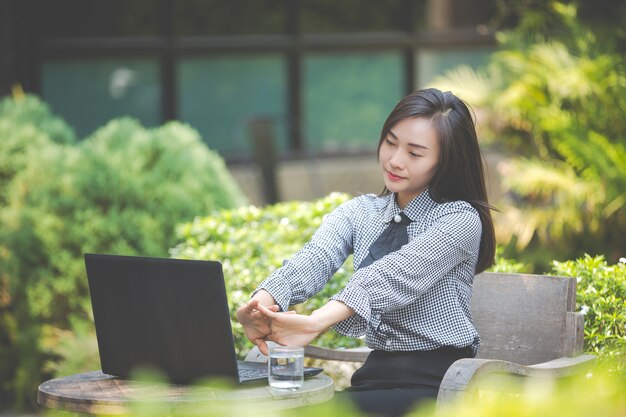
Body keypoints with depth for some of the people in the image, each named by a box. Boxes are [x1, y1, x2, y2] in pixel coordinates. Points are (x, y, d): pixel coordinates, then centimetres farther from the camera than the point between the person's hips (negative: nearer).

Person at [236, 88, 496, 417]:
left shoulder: (460, 220, -5)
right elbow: (314, 260, -9)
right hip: (377, 372, 5)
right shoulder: (357, 213, 12)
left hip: (437, 384, -5)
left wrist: (317, 322, -41)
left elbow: (397, 275, -24)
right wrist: (261, 303, -33)